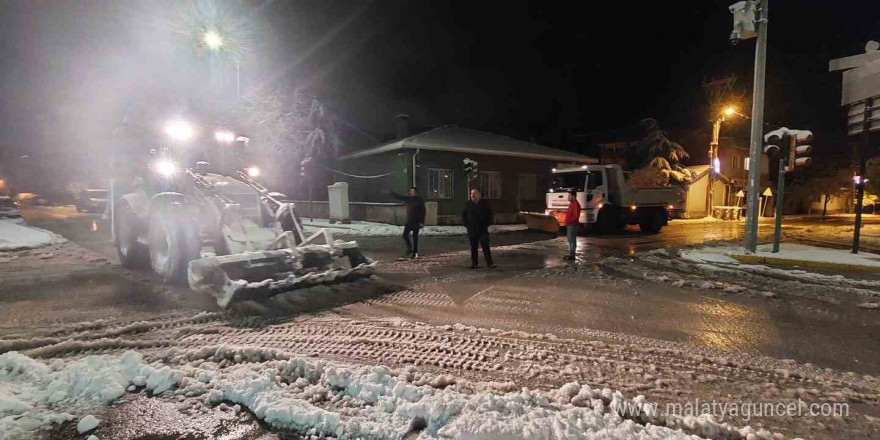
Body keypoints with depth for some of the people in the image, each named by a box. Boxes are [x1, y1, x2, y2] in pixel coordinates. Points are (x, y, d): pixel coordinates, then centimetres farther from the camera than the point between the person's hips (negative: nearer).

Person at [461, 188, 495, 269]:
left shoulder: (484, 203, 3)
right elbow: (463, 214, 14)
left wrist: (487, 224, 0)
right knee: (473, 247, 7)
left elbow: (489, 214, 10)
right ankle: (474, 264, 14)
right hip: (472, 230, 1)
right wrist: (466, 224, 2)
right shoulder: (468, 204, 5)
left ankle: (489, 263, -3)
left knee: (485, 246, -5)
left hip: (483, 229, -1)